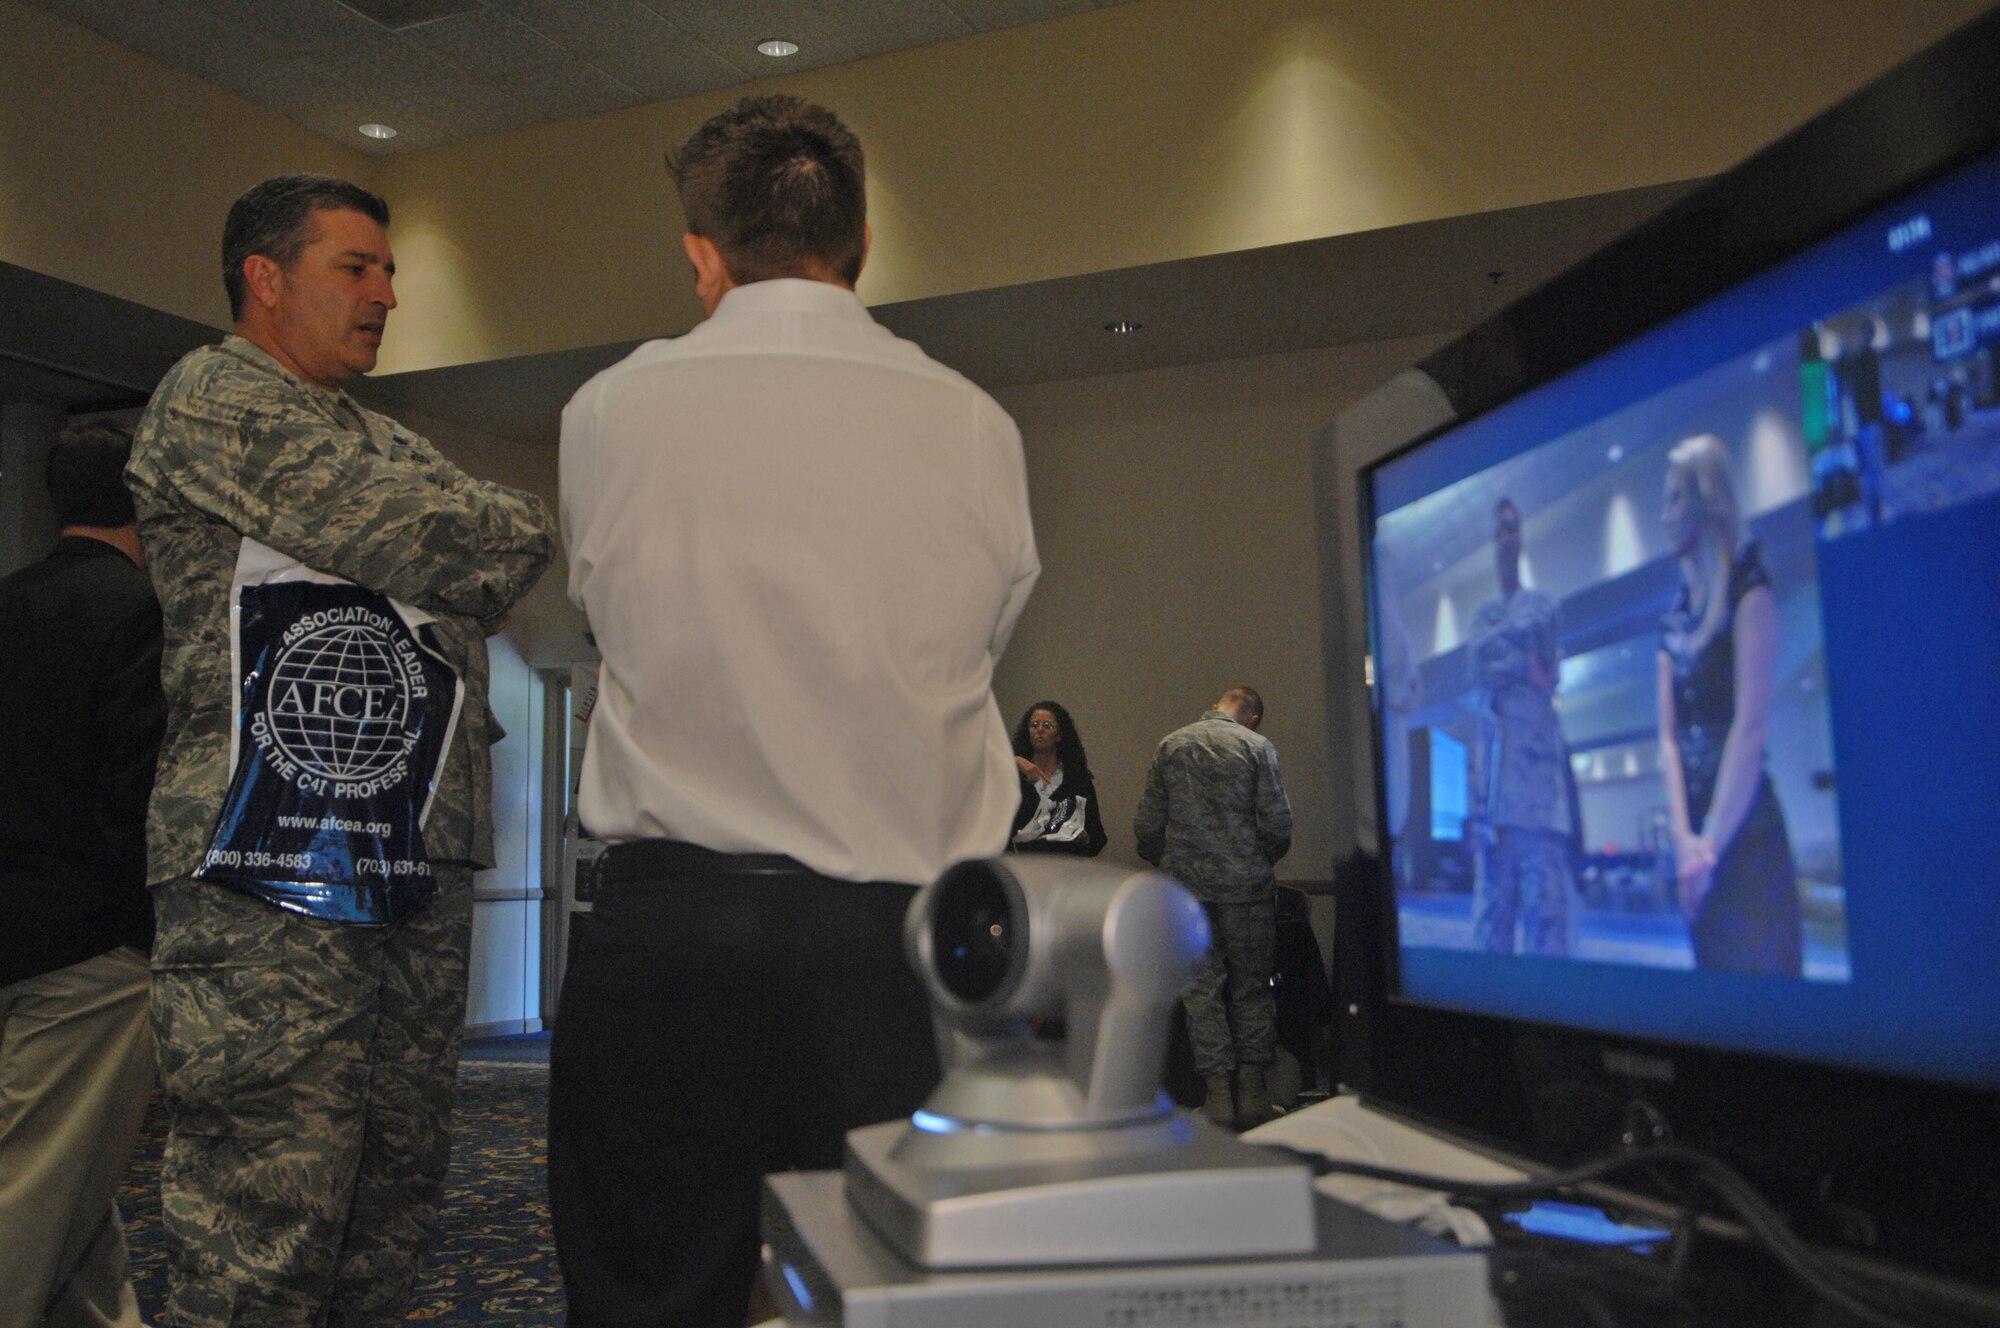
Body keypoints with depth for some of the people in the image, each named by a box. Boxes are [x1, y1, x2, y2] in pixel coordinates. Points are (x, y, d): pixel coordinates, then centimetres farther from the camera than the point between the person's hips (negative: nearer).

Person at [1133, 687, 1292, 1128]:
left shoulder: (1170, 745, 8)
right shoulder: (1257, 746, -1)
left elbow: (1147, 826, 6)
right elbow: (1277, 825, -6)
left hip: (1186, 886, 2)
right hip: (1246, 885, -2)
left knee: (1201, 988, 5)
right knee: (1251, 988, 8)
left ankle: (1219, 1091, 2)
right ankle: (1253, 1090, 9)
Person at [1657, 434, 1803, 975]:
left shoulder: (1749, 593, -7)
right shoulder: (1675, 619, 13)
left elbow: (1751, 727, -15)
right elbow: (1669, 738, 5)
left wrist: (1713, 842, -17)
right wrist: (1683, 838, -8)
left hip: (1745, 826, -7)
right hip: (1698, 829, 7)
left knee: (1758, 967, -6)